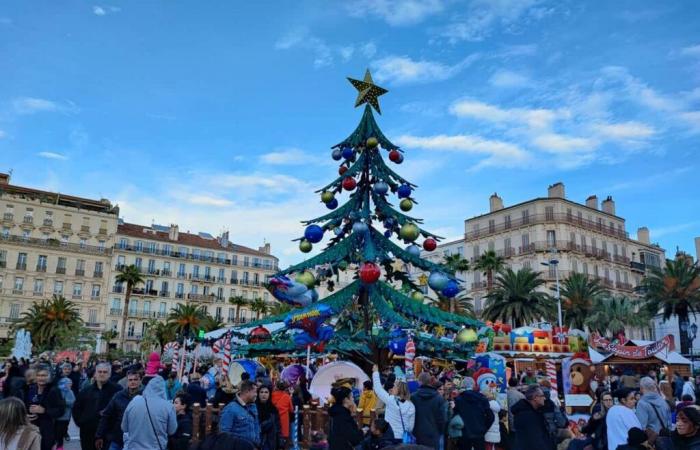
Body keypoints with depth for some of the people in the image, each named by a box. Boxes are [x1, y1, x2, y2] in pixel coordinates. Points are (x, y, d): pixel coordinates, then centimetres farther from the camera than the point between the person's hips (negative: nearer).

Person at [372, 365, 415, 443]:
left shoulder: (390, 400, -11)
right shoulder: (411, 406, -1)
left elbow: (378, 388, -1)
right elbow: (411, 426, 2)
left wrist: (375, 372, 8)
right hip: (404, 438, 4)